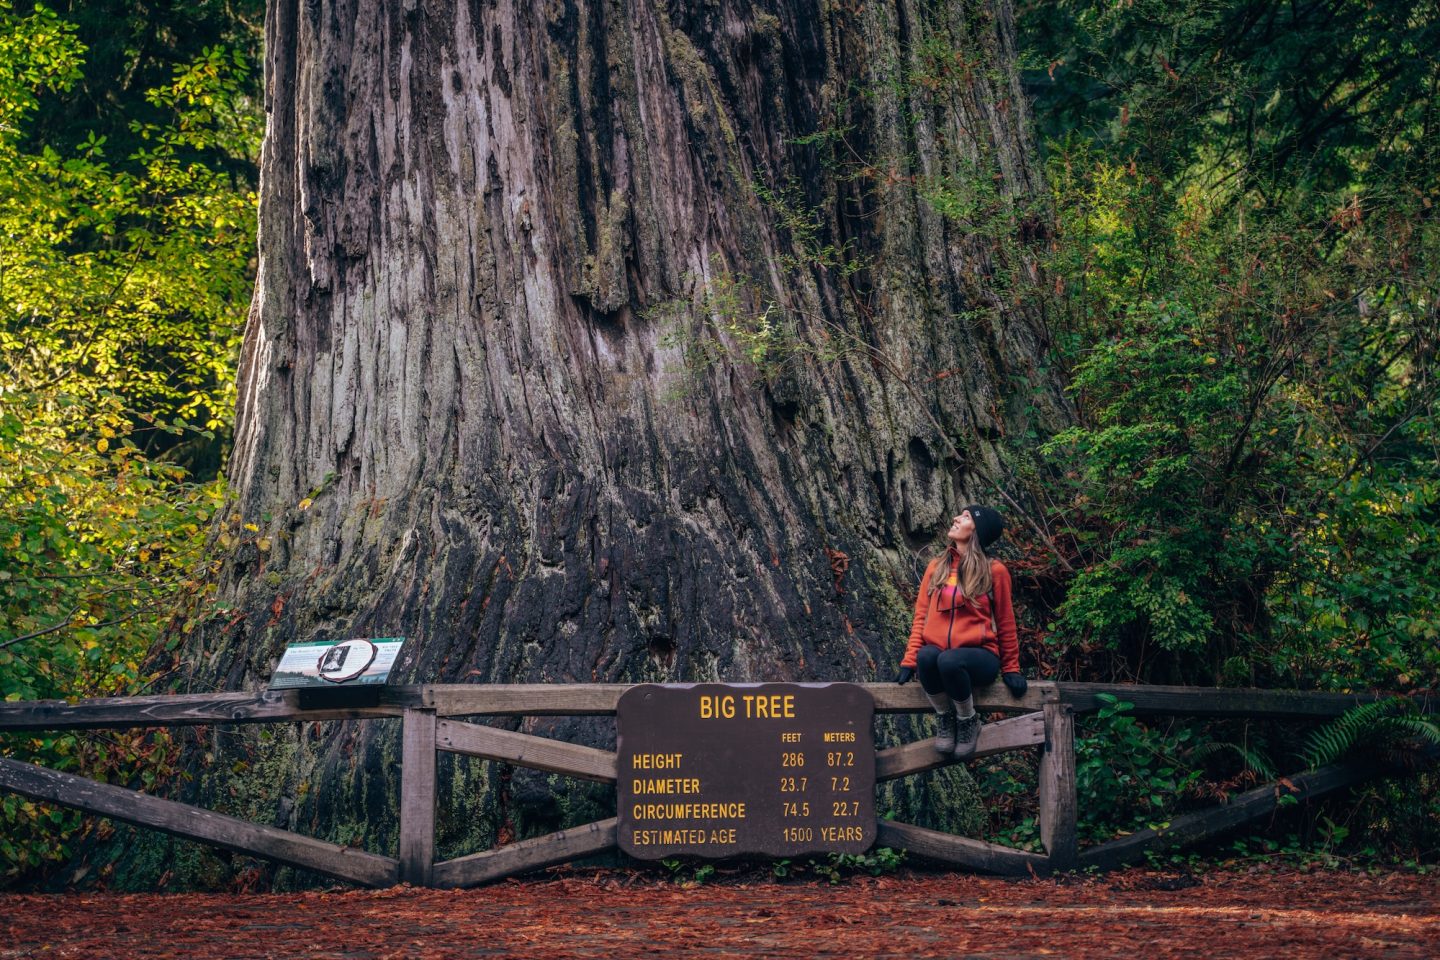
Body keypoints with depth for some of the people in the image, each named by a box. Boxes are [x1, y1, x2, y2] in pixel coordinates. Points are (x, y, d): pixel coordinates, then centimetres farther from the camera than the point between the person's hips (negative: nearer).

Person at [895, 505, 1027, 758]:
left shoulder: (994, 571, 1)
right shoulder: (936, 567, 11)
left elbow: (1005, 621, 7)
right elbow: (922, 616, 11)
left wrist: (1011, 669, 11)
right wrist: (909, 661, 2)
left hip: (979, 654, -3)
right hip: (937, 651, 3)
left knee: (948, 661, -37)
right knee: (926, 655, -34)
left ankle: (968, 722, -9)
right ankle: (946, 719, -8)